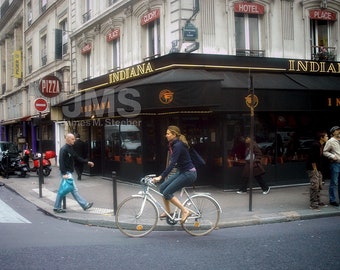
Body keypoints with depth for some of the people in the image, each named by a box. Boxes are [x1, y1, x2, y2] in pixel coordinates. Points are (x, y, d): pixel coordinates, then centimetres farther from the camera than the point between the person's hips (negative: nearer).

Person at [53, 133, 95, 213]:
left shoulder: (71, 148, 13)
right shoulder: (64, 149, -16)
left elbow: (77, 157, 19)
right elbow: (61, 162, -21)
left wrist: (87, 162, 14)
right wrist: (64, 173, -26)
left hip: (69, 172, 10)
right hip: (66, 172, -10)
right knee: (74, 189, -4)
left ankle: (57, 207, 19)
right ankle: (85, 205, -1)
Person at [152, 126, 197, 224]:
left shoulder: (178, 145, -20)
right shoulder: (173, 145, 9)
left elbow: (172, 164, -28)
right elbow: (172, 163, 18)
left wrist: (161, 177, -31)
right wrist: (164, 175, 18)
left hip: (189, 173, -10)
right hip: (181, 172, 10)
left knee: (167, 192, -14)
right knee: (162, 187, 4)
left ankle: (185, 211, -7)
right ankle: (168, 212, 15)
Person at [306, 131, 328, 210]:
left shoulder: (322, 145, 9)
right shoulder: (315, 145, -19)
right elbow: (312, 159, -21)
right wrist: (315, 169, -17)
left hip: (318, 169, 9)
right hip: (312, 168, -9)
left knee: (319, 186, 13)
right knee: (314, 185, -10)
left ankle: (317, 201, 24)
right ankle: (313, 204, -5)